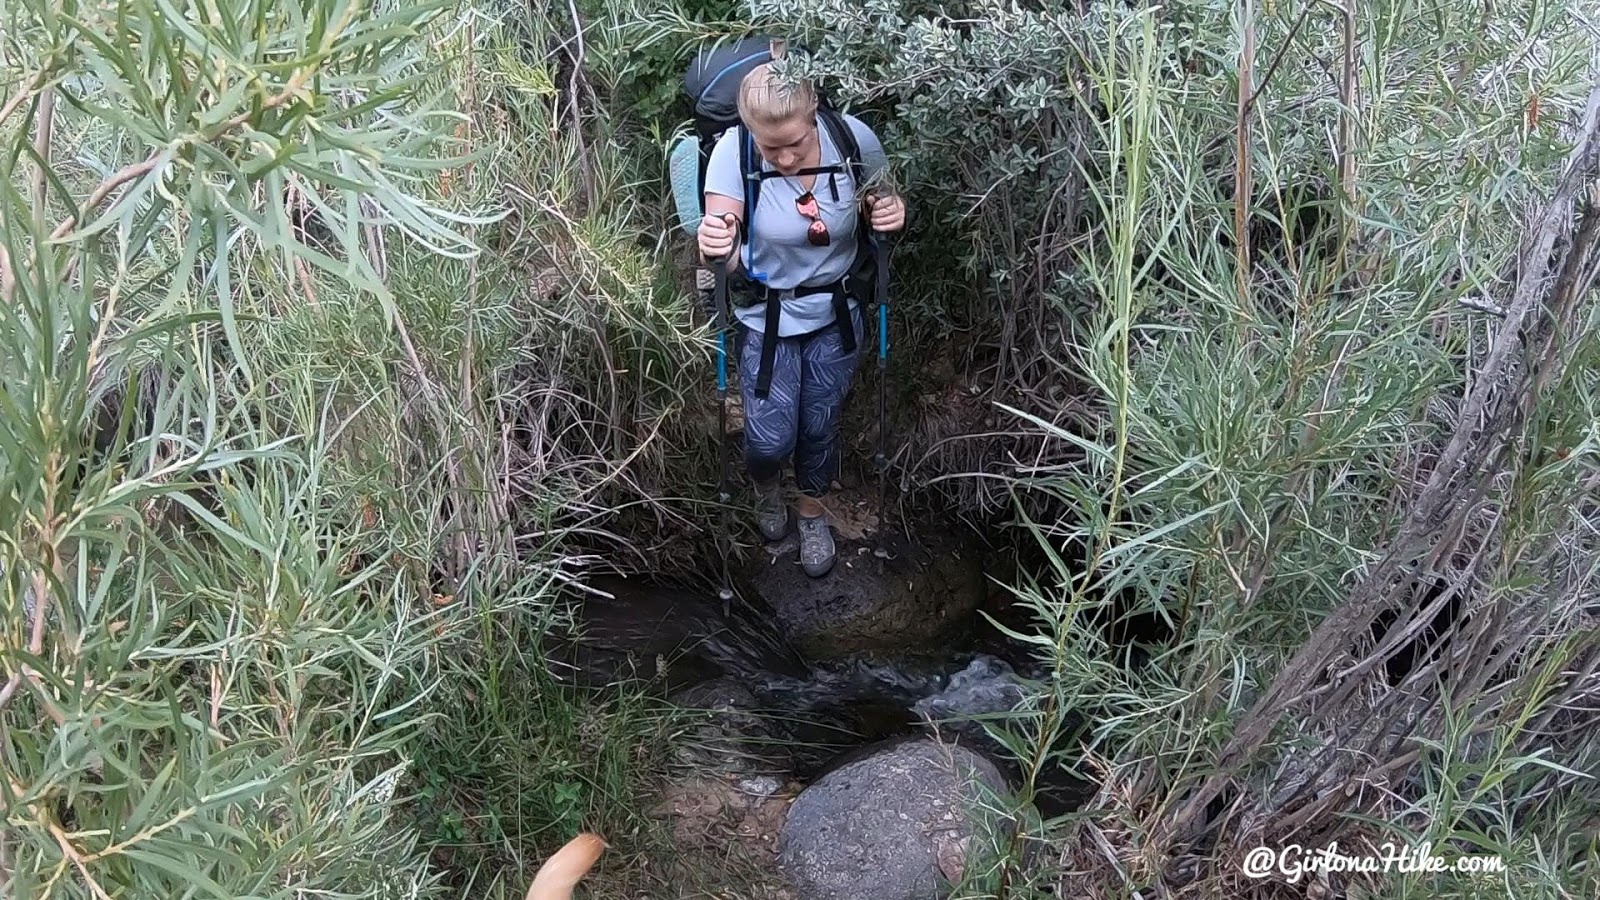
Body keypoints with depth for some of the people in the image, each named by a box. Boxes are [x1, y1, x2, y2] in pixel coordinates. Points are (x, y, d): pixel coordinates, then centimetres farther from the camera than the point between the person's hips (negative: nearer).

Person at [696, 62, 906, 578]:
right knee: (770, 440, -2)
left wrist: (893, 215, -26)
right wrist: (716, 248, -51)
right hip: (766, 318, -1)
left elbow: (883, 212, -2)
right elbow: (725, 259, -27)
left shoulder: (854, 139, -21)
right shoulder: (733, 153, -25)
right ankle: (767, 487, 38)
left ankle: (813, 512, 47)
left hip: (836, 314, 2)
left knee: (820, 427, 15)